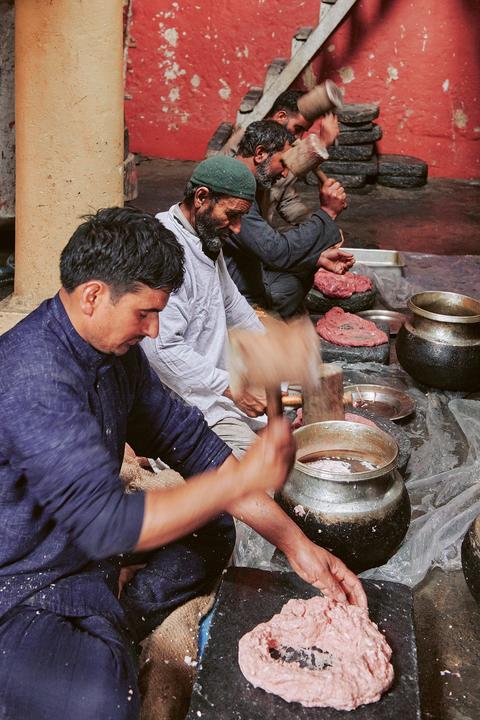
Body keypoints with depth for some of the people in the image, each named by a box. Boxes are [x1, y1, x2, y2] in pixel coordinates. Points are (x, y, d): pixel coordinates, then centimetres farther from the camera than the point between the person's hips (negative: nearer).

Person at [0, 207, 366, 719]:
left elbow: (186, 439, 1)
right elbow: (107, 523, -34)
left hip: (84, 539, 9)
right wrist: (242, 478, -30)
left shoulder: (114, 348, -2)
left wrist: (295, 544, -3)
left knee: (211, 530, 16)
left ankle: (110, 641, 12)